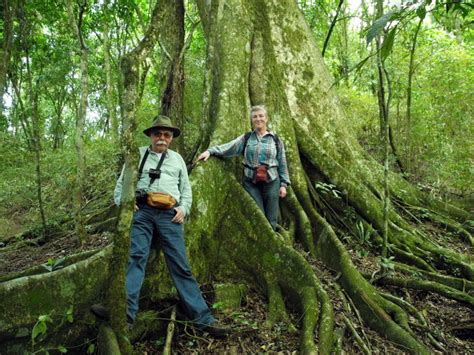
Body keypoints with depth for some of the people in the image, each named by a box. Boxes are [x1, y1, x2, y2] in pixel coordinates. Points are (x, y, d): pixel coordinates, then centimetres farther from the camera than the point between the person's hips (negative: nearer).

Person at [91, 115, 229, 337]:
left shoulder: (177, 158, 23)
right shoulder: (138, 154, 18)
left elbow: (186, 188, 22)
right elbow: (122, 182, 17)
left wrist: (184, 208, 4)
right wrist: (122, 202, -2)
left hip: (169, 215, 1)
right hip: (142, 211, 0)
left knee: (180, 265, -5)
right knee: (135, 257, -18)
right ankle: (125, 311, -24)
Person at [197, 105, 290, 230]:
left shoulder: (276, 139, 7)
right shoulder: (246, 138, 7)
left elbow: (282, 164, 8)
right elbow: (229, 147, -8)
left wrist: (283, 184, 3)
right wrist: (210, 151, -22)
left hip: (271, 182, 0)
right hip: (251, 182, 0)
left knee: (271, 220, 3)